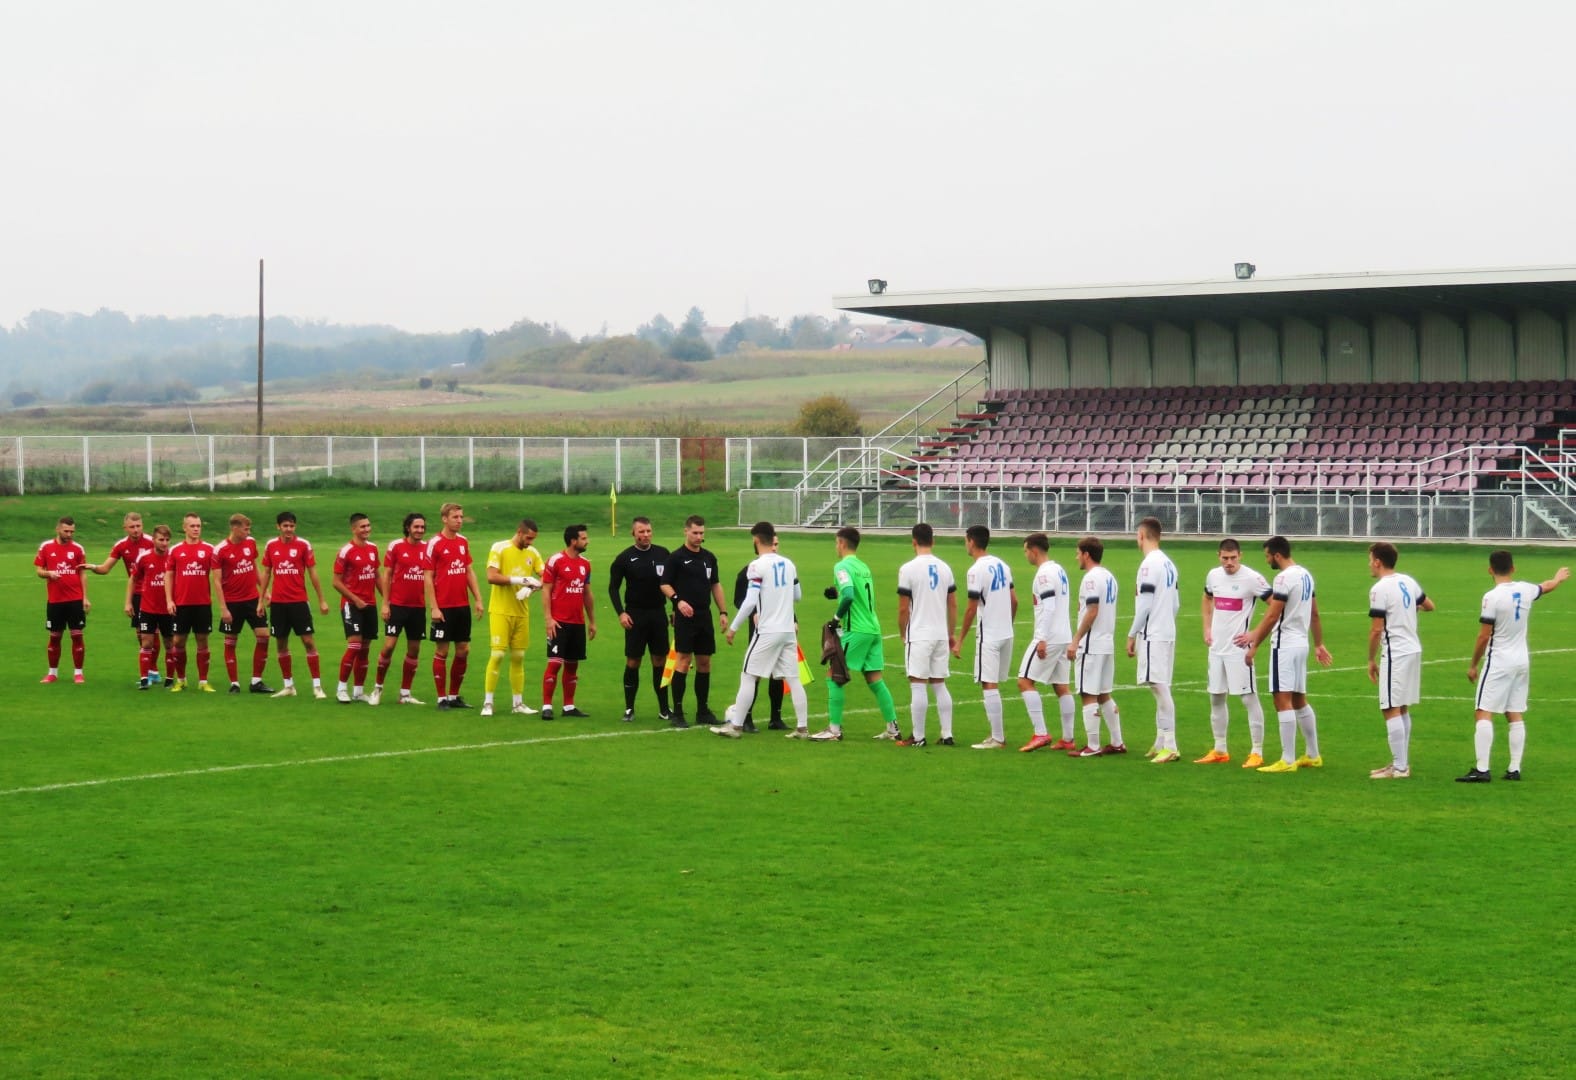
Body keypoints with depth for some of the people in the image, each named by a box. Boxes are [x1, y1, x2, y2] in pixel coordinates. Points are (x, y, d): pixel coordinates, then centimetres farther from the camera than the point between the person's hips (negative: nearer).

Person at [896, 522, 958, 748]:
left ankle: (917, 736, 0)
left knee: (918, 685, -2)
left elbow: (903, 608, -8)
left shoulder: (908, 569, -9)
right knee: (939, 685, 12)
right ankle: (947, 735, 10)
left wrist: (902, 634, 6)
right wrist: (952, 634, 20)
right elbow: (953, 605, 11)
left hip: (919, 635, -5)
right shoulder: (944, 568, 7)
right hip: (941, 634, 5)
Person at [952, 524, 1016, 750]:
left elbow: (971, 609, -14)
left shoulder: (976, 571, -14)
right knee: (994, 685, 16)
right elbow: (1014, 600, 13)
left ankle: (997, 738, -4)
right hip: (1006, 634, 8)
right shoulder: (1001, 565, 9)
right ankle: (999, 733, 19)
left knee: (989, 685, -4)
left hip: (989, 636, -8)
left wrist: (960, 640, -8)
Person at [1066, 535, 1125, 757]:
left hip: (1091, 646, -9)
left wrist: (1075, 641, -17)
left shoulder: (1091, 578, -14)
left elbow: (1092, 612, -20)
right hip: (1108, 644, 9)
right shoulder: (1109, 577, 14)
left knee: (1089, 696, -4)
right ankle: (1117, 743, 17)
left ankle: (1092, 747, -3)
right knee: (1104, 695, 15)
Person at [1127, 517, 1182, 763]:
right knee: (1161, 689, 13)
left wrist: (1132, 635, -10)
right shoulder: (1169, 563, 13)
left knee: (1160, 688, -10)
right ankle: (1161, 743, 17)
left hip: (1153, 636, -9)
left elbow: (1144, 605, -17)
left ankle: (1170, 747, -13)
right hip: (1167, 632, 9)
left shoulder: (1149, 564, -14)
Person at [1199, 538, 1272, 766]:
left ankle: (1257, 752, -2)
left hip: (1239, 647, -7)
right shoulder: (1213, 576, 6)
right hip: (1217, 647, 7)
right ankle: (1220, 751, 21)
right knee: (1216, 698, 11)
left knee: (1248, 697, -6)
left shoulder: (1252, 578, -13)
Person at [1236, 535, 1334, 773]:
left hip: (1285, 645, -10)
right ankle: (1313, 756, 22)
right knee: (1300, 701, 17)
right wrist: (1319, 645, 24)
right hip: (1302, 643, 10)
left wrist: (1254, 646, -13)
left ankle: (1287, 761, -10)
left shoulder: (1284, 578, -16)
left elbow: (1272, 617, -18)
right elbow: (1314, 614, 18)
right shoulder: (1305, 574, 12)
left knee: (1283, 701, -9)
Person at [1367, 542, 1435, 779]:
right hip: (1414, 650, 9)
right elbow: (1429, 606, 24)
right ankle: (1402, 762, 21)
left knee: (1392, 710, -7)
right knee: (1403, 709, 16)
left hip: (1396, 653, -9)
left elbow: (1376, 629, -14)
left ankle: (1399, 768, -9)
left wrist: (1371, 660, -5)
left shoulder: (1379, 589, -14)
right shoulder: (1408, 582, 10)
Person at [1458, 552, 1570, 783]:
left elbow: (1483, 637, -14)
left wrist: (1473, 665, -2)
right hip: (1522, 660, 7)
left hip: (1498, 662, -7)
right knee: (1515, 716, 12)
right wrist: (1558, 579, 50)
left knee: (1484, 714, -8)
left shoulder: (1492, 597, -16)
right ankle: (1515, 768, 11)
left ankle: (1482, 770, -16)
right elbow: (1546, 587, 27)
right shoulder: (1525, 590, 3)